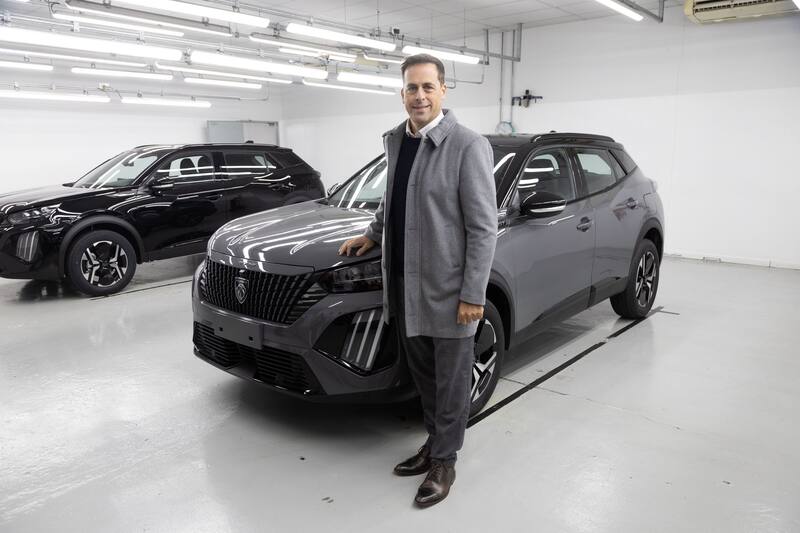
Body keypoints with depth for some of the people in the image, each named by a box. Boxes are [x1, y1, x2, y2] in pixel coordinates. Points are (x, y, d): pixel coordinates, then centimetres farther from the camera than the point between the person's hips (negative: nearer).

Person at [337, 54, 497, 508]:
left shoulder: (469, 146, -13)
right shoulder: (394, 140, 9)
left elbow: (483, 227, -15)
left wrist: (473, 294, -16)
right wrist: (373, 234, 19)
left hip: (447, 290, -6)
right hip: (404, 286, 7)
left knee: (451, 381, 10)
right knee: (424, 378, 20)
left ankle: (445, 460, 27)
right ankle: (434, 442, 39)